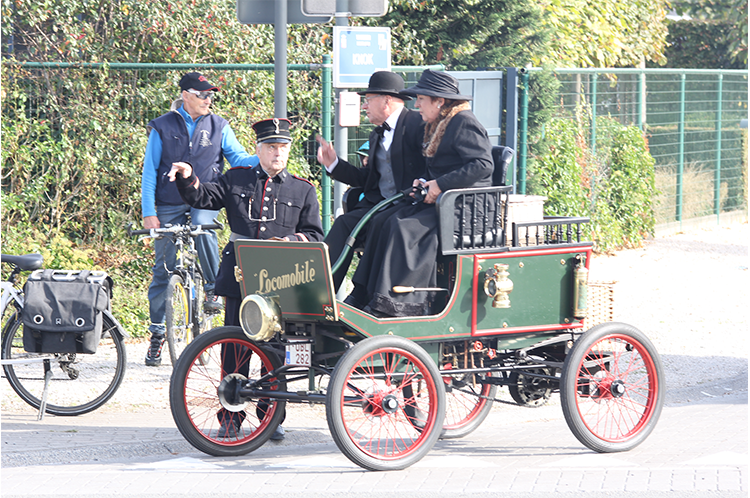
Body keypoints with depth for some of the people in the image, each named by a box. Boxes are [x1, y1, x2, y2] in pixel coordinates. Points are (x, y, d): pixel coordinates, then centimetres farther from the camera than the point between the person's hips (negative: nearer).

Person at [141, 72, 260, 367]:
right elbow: (149, 171, 1)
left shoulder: (218, 126, 6)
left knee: (203, 228, -34)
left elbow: (238, 159, 3)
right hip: (169, 205, 0)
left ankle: (213, 289, -15)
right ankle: (157, 332, 11)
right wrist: (148, 212, -7)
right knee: (164, 268, 1)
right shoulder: (163, 127, 1)